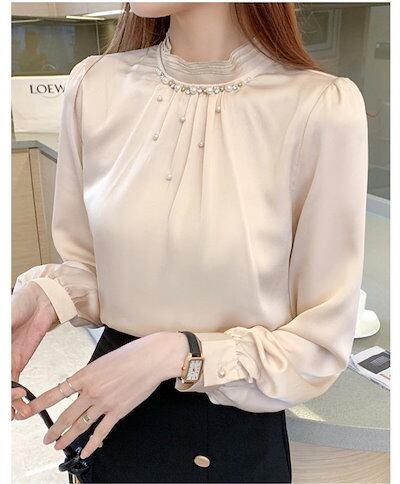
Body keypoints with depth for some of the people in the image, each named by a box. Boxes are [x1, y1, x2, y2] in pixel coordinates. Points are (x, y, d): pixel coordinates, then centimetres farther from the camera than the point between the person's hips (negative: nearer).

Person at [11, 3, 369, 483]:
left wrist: (176, 354, -23)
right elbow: (85, 265, 3)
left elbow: (322, 345, -13)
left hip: (237, 433, -2)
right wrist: (44, 296, -16)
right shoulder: (96, 84, -8)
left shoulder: (322, 106, -20)